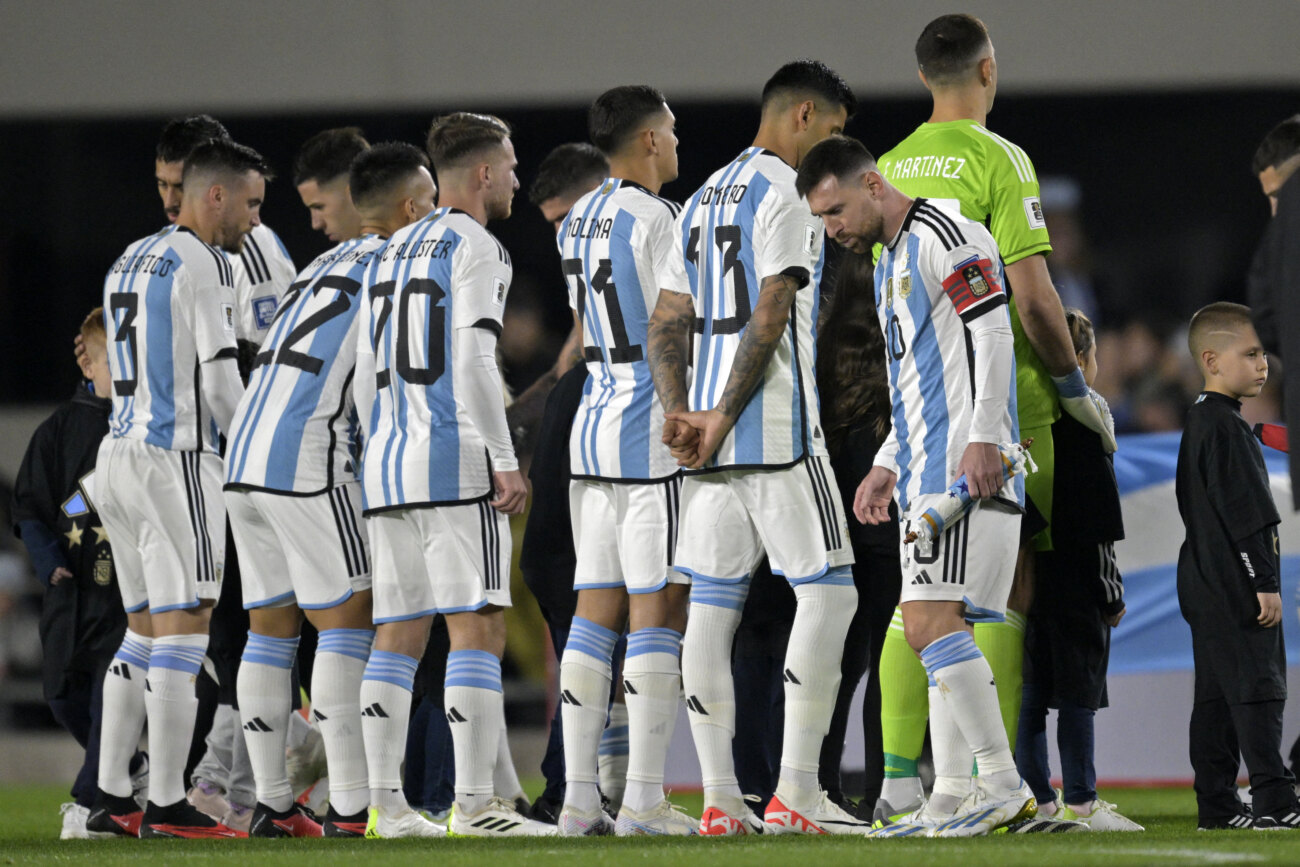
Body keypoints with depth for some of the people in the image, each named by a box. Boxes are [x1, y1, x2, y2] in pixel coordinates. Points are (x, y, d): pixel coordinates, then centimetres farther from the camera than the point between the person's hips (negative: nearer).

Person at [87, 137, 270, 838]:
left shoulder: (128, 263, 17)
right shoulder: (204, 265, -11)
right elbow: (221, 384, -14)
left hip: (117, 456, 9)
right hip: (175, 459, -9)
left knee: (143, 634, 14)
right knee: (181, 636, -8)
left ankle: (110, 799, 13)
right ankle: (167, 806, -11)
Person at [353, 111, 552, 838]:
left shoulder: (391, 254, 19)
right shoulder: (476, 250, -5)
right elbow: (472, 363, -15)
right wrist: (506, 462, -15)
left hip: (388, 459, 8)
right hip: (455, 459, -8)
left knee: (398, 634, 8)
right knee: (478, 630, -9)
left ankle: (387, 799, 5)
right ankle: (476, 802, -15)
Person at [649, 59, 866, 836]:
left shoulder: (703, 199, 20)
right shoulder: (788, 194, -7)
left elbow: (669, 323, 15)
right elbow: (770, 319, -16)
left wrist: (679, 411, 3)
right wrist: (723, 418, -13)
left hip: (712, 431, 8)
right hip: (777, 425, -8)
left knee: (711, 605, 4)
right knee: (827, 592, -4)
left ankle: (721, 799, 3)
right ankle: (796, 793, -10)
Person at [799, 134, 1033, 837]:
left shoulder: (944, 235, -7)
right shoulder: (890, 264, 24)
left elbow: (993, 333, -15)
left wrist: (983, 440, -22)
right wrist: (888, 465, 25)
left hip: (970, 467, -10)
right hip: (927, 475, 10)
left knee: (932, 621, -18)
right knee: (931, 630, 6)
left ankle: (1005, 787, -20)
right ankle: (951, 801, 6)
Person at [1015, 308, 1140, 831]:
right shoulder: (1085, 421, -11)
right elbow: (1099, 514, -13)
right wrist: (1111, 590, -7)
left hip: (1027, 581, 6)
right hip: (1076, 584, -6)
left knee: (1030, 690, 7)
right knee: (1078, 690, -2)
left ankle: (1037, 800, 7)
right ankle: (1079, 802, -2)